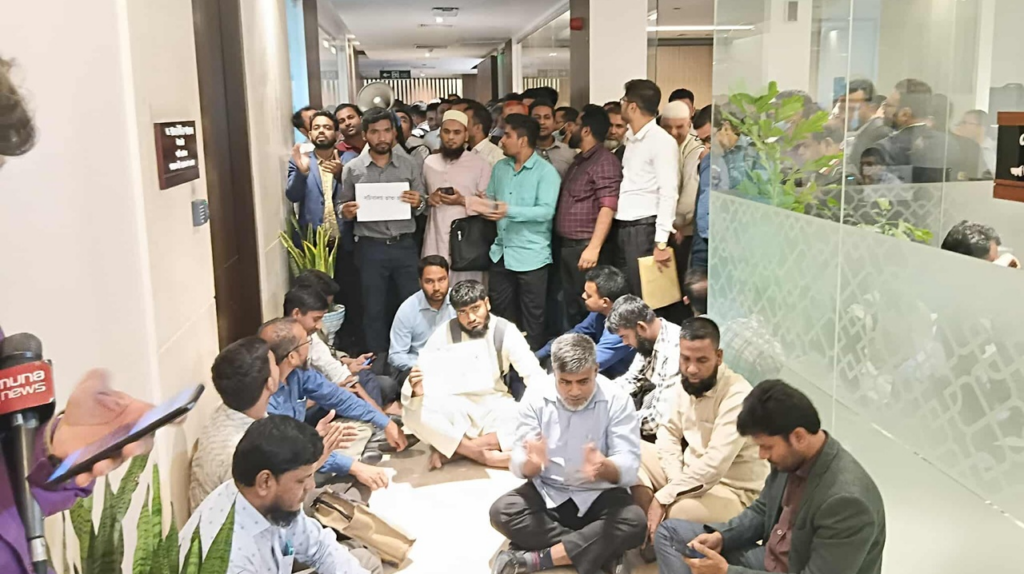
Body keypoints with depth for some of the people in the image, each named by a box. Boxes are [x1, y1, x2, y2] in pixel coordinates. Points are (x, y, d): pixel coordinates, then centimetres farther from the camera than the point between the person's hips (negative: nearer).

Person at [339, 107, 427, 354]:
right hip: (370, 248, 0)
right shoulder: (352, 169, 2)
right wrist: (346, 212, -14)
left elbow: (421, 208, 9)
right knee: (374, 310, 9)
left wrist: (418, 203, -13)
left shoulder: (410, 166, 5)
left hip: (405, 245, 1)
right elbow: (342, 205, 9)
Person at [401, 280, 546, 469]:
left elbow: (536, 376, -13)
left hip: (495, 407, 1)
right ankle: (482, 454, -26)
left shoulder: (506, 332, -10)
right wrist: (416, 390, -39)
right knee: (414, 413, -30)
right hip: (456, 408, -1)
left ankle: (448, 448, -24)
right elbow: (423, 376, -14)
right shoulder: (445, 333, -11)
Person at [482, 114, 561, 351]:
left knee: (532, 316, 5)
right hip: (502, 252, 7)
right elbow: (491, 200, 15)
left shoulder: (546, 171, -10)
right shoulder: (500, 167, 11)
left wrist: (510, 211, -29)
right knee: (501, 313, 16)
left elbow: (546, 211, -21)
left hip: (531, 255, -7)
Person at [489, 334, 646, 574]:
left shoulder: (616, 400, -11)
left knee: (634, 522, -30)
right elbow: (519, 466, -10)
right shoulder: (536, 396, -7)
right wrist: (532, 463, -36)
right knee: (501, 511, -24)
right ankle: (601, 553, -21)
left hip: (601, 495, -1)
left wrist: (604, 468, -42)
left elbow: (630, 467, -18)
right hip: (547, 492, 2)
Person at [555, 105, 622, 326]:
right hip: (566, 247, 9)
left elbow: (608, 208, -19)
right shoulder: (578, 161, 17)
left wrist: (594, 247, -26)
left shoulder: (605, 161, -10)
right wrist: (562, 244, 11)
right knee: (572, 309, 14)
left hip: (586, 248, -9)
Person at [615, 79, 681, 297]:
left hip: (643, 229, -8)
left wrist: (661, 241, -20)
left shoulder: (662, 141, -10)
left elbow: (668, 194, -15)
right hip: (621, 228, 8)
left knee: (643, 296, -3)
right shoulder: (630, 139, 15)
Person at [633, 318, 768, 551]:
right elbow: (669, 433, 6)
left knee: (678, 511, -36)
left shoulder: (737, 396, -27)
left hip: (734, 491, -8)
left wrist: (663, 497, -27)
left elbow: (713, 466, -33)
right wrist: (676, 480, -13)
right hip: (690, 473, 8)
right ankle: (650, 535, -4)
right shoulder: (686, 384, -3)